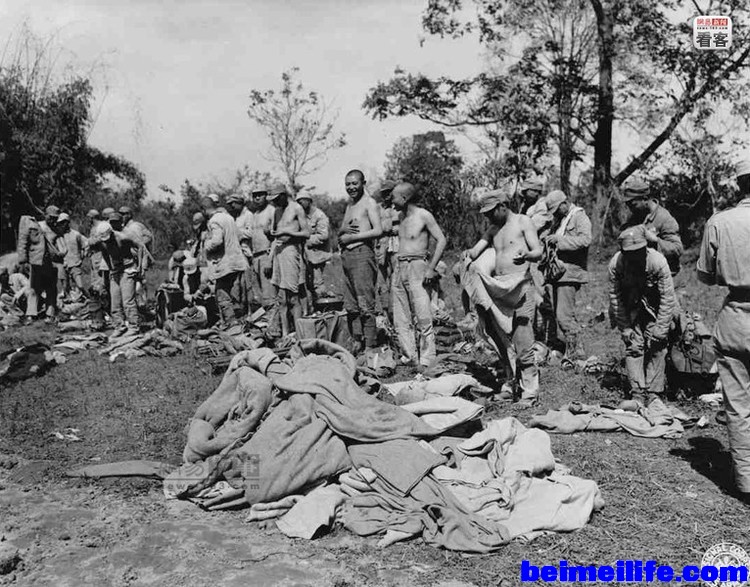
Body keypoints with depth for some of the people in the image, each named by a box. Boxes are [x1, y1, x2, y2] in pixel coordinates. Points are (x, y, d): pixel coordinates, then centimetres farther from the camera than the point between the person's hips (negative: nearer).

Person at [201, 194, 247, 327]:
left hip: (224, 265, -9)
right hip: (237, 262, 9)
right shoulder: (228, 217, 15)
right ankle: (235, 323, 19)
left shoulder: (214, 221, -14)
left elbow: (216, 241, -27)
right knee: (235, 298, 13)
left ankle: (231, 324, -4)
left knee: (223, 298, -2)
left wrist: (207, 245, -8)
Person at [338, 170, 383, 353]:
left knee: (365, 304, -8)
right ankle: (357, 342, 15)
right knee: (350, 305, 9)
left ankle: (370, 346, -6)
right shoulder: (349, 205, 22)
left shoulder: (369, 203, -2)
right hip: (346, 255, 8)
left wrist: (351, 237, -10)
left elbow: (378, 231, -14)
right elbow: (340, 232, 24)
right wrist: (343, 230, -1)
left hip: (362, 253, -8)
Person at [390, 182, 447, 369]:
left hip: (416, 267, -7)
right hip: (398, 268, 8)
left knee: (423, 319, -9)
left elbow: (441, 240, -8)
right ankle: (411, 359, 10)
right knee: (401, 321, 4)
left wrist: (431, 268, -13)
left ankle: (426, 362, -6)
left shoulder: (423, 215, -5)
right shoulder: (401, 216, 16)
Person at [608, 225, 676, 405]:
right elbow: (615, 297, -12)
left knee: (656, 347, -6)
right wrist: (624, 327, -11)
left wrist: (661, 329, -20)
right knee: (633, 346, -6)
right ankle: (638, 395, -1)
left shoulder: (658, 262, -29)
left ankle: (654, 394, 2)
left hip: (654, 308, -1)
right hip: (630, 309, 1)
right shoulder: (616, 264, -24)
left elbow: (667, 297, -21)